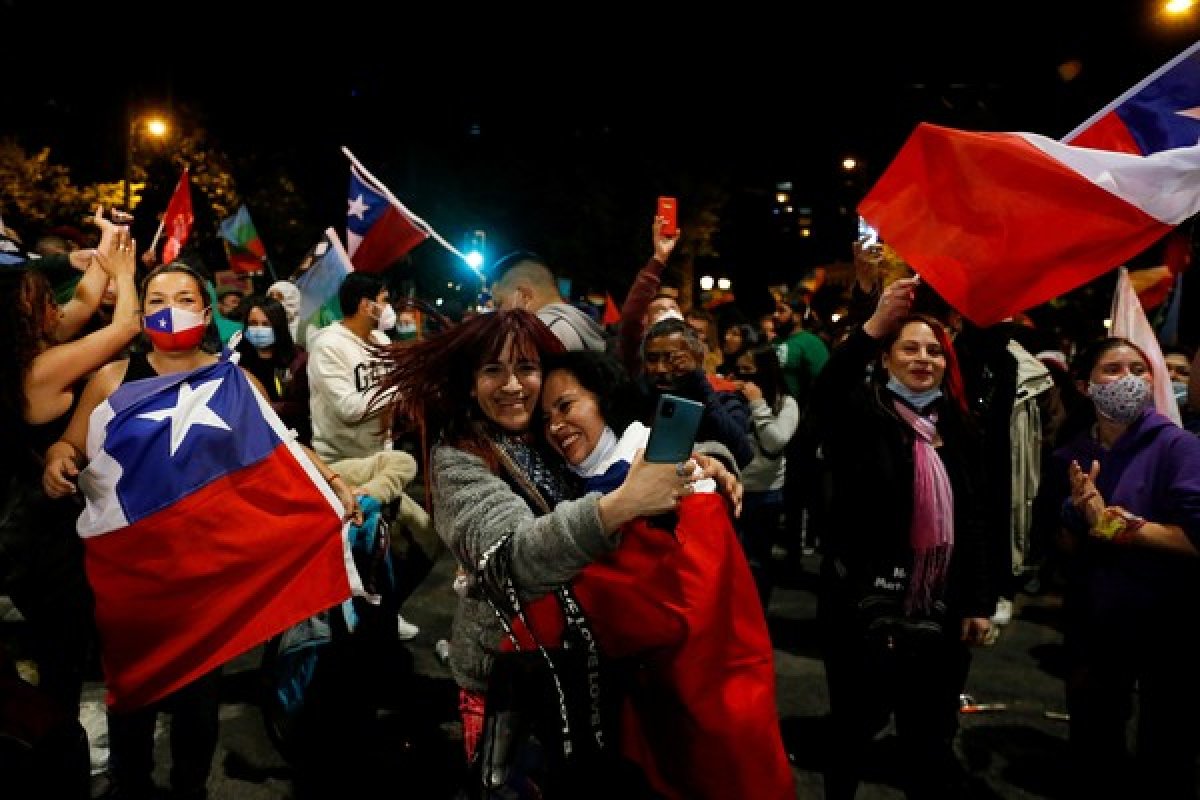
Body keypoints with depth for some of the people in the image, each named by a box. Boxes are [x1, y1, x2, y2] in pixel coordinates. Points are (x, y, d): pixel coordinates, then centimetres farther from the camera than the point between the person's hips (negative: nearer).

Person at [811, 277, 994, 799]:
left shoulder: (955, 427, 9)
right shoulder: (865, 414, -6)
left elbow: (970, 520, 12)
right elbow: (826, 393, -31)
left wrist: (979, 601, 9)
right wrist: (875, 325, -44)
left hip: (938, 611, 5)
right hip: (865, 605, -4)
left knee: (931, 739, 14)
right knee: (855, 727, 9)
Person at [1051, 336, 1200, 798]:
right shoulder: (1070, 457, 1)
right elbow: (1064, 548, 2)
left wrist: (1117, 525, -18)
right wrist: (1082, 519, -17)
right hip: (1092, 628, 4)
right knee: (1091, 750, 21)